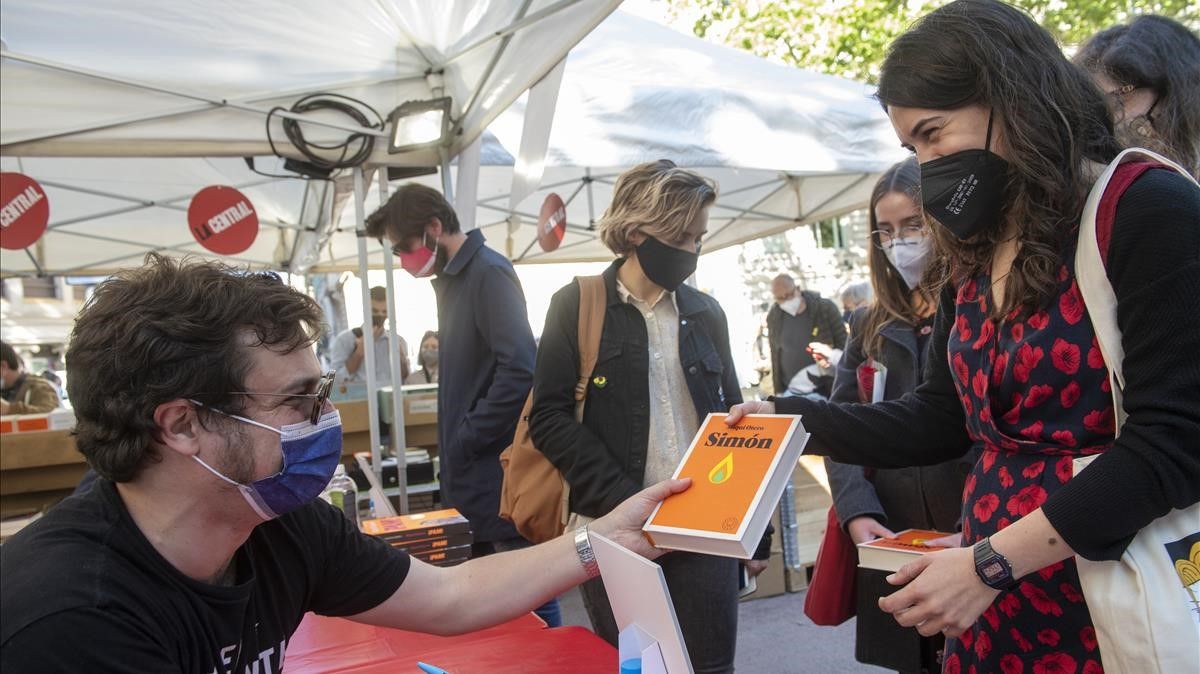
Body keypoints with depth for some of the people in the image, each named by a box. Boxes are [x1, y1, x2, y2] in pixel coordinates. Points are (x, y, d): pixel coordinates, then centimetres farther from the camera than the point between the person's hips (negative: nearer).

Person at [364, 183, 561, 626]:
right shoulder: (452, 278, 14)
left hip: (501, 474, -10)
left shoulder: (489, 273, -15)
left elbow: (520, 370, -25)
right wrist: (453, 447, 13)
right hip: (473, 478, 10)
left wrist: (466, 440, -16)